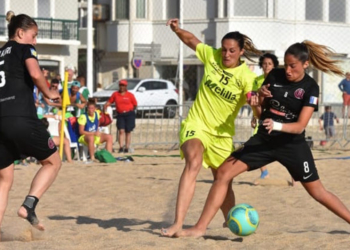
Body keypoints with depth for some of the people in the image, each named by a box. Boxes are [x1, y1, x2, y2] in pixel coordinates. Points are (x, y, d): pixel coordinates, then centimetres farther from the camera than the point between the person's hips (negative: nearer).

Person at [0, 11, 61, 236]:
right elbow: (35, 74, -15)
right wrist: (49, 94, 1)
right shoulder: (24, 49, 4)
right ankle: (29, 206, -6)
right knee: (53, 162, 13)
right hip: (21, 118, -6)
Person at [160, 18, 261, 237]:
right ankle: (178, 224, -40)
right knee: (194, 162, -30)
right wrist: (177, 30, -8)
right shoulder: (211, 56, -5)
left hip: (222, 133, 1)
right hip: (196, 124, -1)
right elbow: (191, 40, 11)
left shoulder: (247, 77, -12)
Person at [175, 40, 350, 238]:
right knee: (224, 172, -9)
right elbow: (260, 112, 8)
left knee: (317, 191, 2)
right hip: (264, 140, 3)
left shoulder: (310, 88, -11)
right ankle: (200, 228, -9)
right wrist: (258, 101, -15)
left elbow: (300, 125, -18)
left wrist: (277, 126, -36)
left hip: (292, 145, -3)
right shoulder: (275, 76, -1)